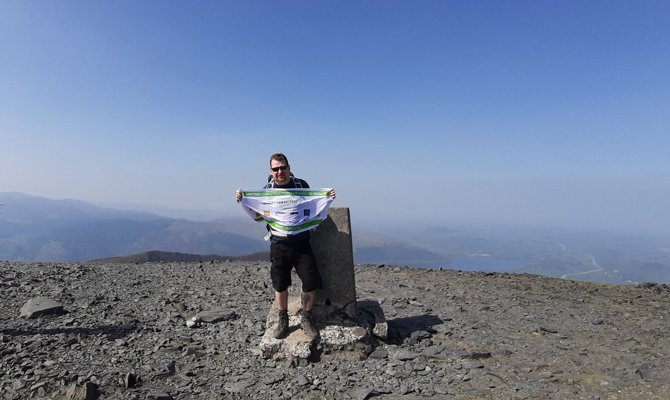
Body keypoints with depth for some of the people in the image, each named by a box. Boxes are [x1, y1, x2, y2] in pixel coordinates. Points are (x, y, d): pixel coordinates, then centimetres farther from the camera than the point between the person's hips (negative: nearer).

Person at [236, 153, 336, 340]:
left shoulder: (301, 184, 2)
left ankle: (306, 319, 20)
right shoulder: (267, 189, 3)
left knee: (311, 282, -1)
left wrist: (327, 198, -4)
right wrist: (243, 201, -6)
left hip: (302, 243, 0)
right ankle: (283, 321, 29)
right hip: (279, 245, 0)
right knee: (280, 284, 9)